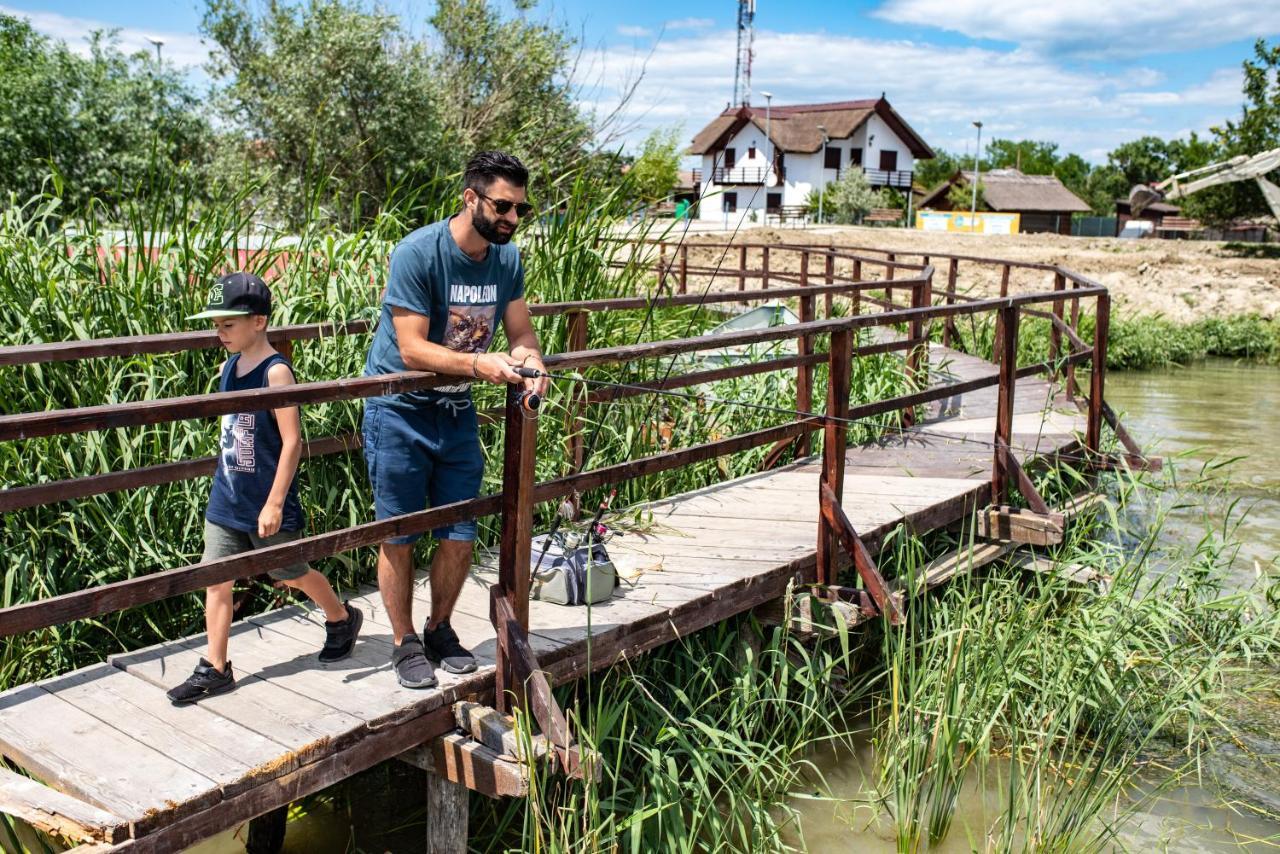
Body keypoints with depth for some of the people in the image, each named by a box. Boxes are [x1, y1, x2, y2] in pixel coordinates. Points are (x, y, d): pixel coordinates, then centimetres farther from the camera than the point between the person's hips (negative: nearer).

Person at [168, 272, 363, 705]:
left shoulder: (276, 372, -17)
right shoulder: (228, 367, 6)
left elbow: (292, 442, -19)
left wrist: (274, 503, -20)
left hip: (266, 506, -6)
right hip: (225, 502, 7)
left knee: (291, 574, 12)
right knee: (216, 581, 5)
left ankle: (342, 619, 37)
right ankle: (215, 668, 14)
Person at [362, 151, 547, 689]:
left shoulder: (507, 259, -2)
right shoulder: (417, 253, -21)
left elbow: (521, 330, 2)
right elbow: (412, 349, -24)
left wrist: (527, 356, -21)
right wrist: (476, 364, -37)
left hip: (457, 411, 5)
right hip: (400, 409, -5)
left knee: (459, 537, 7)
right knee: (398, 536, 3)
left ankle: (440, 630, 29)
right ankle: (405, 644, 20)